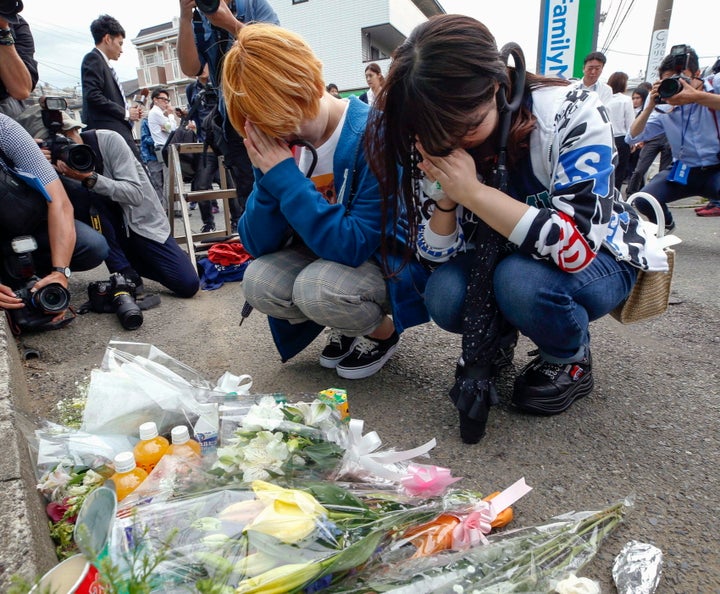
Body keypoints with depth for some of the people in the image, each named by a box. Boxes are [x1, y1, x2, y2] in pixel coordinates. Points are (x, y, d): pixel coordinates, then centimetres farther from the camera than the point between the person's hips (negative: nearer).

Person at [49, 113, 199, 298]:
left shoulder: (108, 139, -14)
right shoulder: (63, 165, -7)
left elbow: (135, 194, -21)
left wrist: (89, 178, -33)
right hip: (111, 230, 2)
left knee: (188, 285, -18)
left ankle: (133, 263, 13)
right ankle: (126, 276, -19)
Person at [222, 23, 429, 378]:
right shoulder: (280, 144, -6)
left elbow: (353, 246, -31)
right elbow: (257, 245, -8)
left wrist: (285, 177, -31)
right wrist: (268, 176, -23)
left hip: (392, 263, -6)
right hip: (326, 257, 6)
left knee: (317, 286, -31)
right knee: (258, 281, -16)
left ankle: (382, 331, 3)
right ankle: (350, 323, 10)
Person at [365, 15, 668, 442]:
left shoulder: (572, 112, -26)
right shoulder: (438, 138, -14)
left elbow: (578, 248, -34)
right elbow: (436, 253, -11)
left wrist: (471, 191, -39)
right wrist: (446, 196, -31)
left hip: (600, 259, -2)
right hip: (506, 261, 3)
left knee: (520, 281, -34)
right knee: (445, 293, -27)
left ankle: (572, 362, -2)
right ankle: (495, 340, 7)